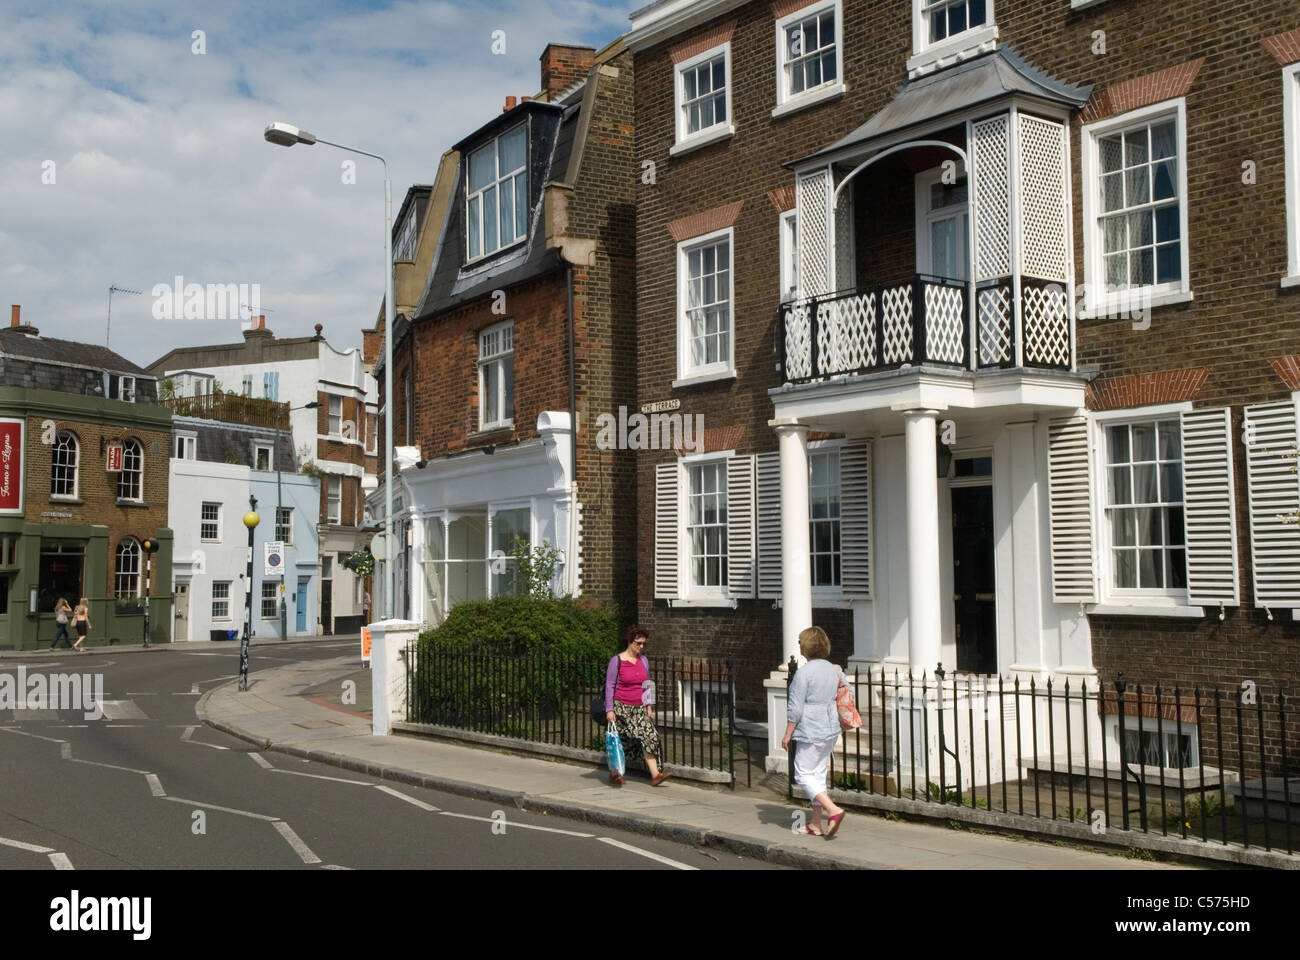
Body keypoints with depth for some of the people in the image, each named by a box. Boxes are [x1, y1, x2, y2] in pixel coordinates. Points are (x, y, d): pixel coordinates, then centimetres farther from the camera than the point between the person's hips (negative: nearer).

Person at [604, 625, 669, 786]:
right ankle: (614, 773, 21)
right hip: (621, 707, -4)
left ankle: (655, 774, -15)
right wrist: (609, 709, -11)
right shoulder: (616, 661, -8)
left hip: (639, 708, 4)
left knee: (649, 736, -10)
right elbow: (610, 686, -7)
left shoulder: (643, 660, 8)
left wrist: (648, 706, 11)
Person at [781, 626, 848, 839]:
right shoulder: (833, 670, 7)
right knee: (819, 774, 13)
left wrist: (788, 734, -8)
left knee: (803, 774, 0)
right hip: (831, 729, 8)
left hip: (811, 730, -8)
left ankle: (833, 810, -14)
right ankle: (816, 824, 17)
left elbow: (795, 708, -15)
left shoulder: (804, 672, -16)